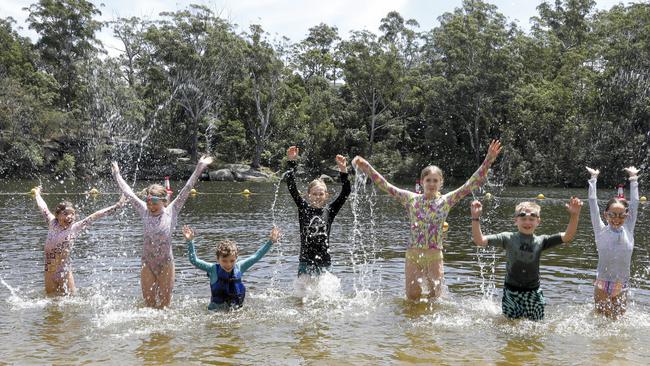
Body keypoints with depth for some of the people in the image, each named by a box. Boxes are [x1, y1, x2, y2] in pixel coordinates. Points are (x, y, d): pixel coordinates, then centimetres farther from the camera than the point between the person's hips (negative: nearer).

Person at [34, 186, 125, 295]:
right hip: (49, 272, 2)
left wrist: (117, 206, -11)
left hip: (65, 271, -2)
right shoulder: (52, 223, -3)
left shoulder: (74, 228, -7)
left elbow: (95, 216, -10)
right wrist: (37, 193, 28)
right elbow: (43, 208, 13)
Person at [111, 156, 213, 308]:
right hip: (147, 263, 2)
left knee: (165, 303, 7)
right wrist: (117, 175, 17)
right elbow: (129, 193, 10)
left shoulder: (171, 212, -6)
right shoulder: (144, 211, 1)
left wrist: (199, 169, -16)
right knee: (149, 302, 8)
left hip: (166, 262, -2)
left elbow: (186, 190, -11)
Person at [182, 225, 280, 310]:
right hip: (216, 311, -3)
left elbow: (256, 257, 2)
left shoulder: (239, 267, -1)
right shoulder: (213, 269, -6)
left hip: (237, 309, 3)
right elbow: (193, 260, -10)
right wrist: (190, 242, -22)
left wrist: (270, 241, -4)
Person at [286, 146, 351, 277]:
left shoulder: (329, 210, 3)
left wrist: (343, 171, -16)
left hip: (324, 262, 1)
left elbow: (346, 192, -4)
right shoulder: (303, 208, 1)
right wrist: (292, 163, -15)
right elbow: (291, 187, -7)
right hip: (306, 261, -1)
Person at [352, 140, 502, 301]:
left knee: (434, 298, 5)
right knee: (412, 297, 3)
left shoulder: (446, 201, 0)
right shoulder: (411, 199, 2)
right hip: (413, 255, 0)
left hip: (435, 257, 0)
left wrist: (488, 160, -15)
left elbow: (471, 184, -6)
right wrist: (366, 166, -7)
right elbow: (385, 185, 0)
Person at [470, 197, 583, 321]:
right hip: (511, 292, -1)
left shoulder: (541, 241, 0)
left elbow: (568, 237, -9)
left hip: (533, 293, 1)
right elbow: (479, 240, -8)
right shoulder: (508, 238, -4)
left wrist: (574, 215, -23)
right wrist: (475, 218, -19)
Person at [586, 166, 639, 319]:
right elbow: (593, 204, -5)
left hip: (621, 286, 2)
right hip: (602, 284, -2)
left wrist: (633, 179, 7)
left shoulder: (628, 231, -1)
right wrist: (593, 179, -2)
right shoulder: (601, 231, -5)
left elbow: (634, 203, 3)